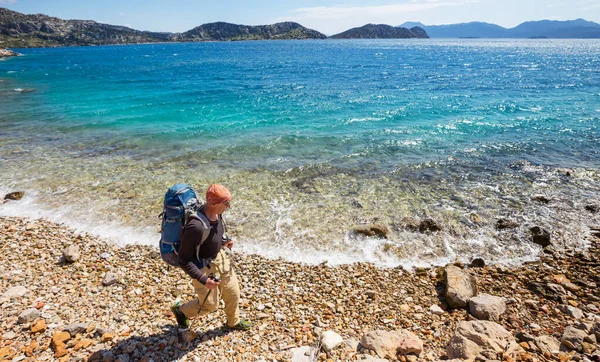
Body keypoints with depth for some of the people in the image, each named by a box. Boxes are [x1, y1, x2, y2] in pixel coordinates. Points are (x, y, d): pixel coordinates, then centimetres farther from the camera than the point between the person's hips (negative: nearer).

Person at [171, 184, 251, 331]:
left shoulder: (216, 213, -14)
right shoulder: (196, 226, -38)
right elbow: (183, 260, -27)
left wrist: (223, 241, -1)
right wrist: (204, 280, -26)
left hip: (220, 258, 7)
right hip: (204, 268, -7)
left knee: (233, 292, 20)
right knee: (210, 304, 15)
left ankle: (234, 321, 49)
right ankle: (180, 310, 44)